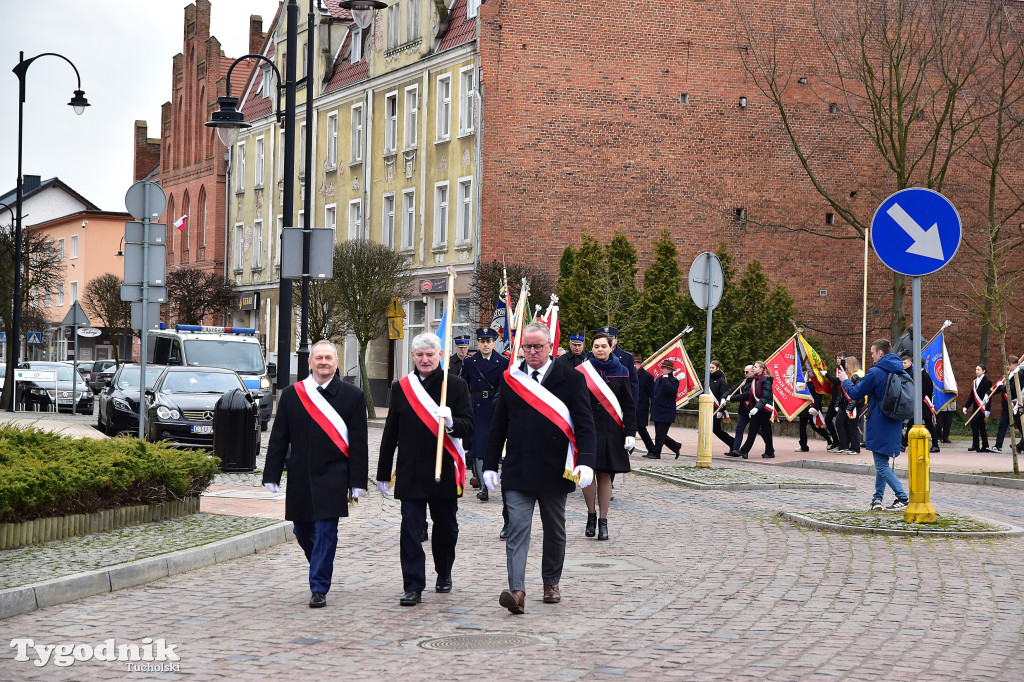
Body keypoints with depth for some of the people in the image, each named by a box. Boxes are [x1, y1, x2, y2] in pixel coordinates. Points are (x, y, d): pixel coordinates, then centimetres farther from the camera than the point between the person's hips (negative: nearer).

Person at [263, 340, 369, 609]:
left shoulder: (352, 396, 0)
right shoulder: (291, 394, 6)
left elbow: (359, 443, -1)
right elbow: (278, 438, 7)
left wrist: (357, 482, -6)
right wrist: (272, 476, 1)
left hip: (333, 477, -3)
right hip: (300, 477, 3)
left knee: (326, 530, -7)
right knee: (302, 530, 11)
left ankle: (319, 588, -1)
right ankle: (321, 569, 38)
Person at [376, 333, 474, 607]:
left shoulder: (456, 385, 1)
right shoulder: (401, 388, 6)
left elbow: (468, 427, -3)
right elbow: (390, 433, 10)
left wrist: (451, 423, -27)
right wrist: (383, 473, 11)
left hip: (444, 470, 0)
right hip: (410, 472, 1)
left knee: (446, 527, 13)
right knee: (410, 530, -6)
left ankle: (444, 574, 36)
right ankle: (413, 587, -4)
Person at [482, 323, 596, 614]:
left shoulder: (571, 379, -1)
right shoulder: (510, 379, 7)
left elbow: (585, 424, -7)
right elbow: (498, 426, 11)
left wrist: (586, 461, -21)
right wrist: (490, 464, 6)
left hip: (554, 470, -1)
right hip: (517, 471, 1)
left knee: (554, 531, 13)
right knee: (517, 529, -10)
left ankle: (551, 583, 31)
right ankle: (517, 592, -17)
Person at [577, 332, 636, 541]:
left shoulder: (621, 372, 5)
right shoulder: (582, 372, 1)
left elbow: (629, 405, 6)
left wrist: (630, 433, -1)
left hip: (611, 430, 1)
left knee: (604, 474, 3)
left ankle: (603, 521, 11)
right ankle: (591, 515, 16)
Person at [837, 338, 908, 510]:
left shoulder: (875, 372, -15)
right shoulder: (900, 371, 8)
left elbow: (855, 394, -7)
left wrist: (845, 381, 11)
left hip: (879, 424, -8)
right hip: (894, 423, 8)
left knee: (881, 465, -5)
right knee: (881, 462, 17)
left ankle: (903, 498, -12)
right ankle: (877, 498, 20)